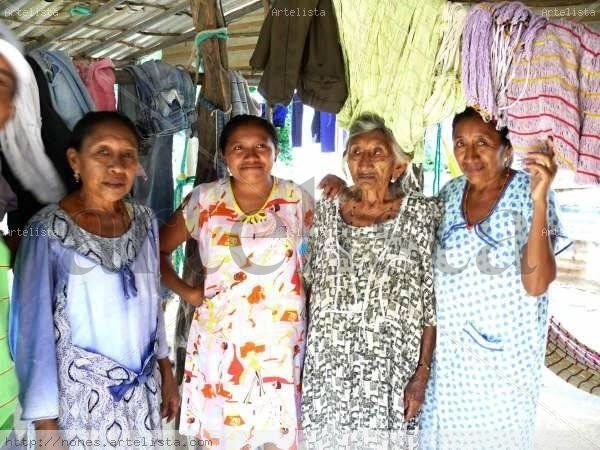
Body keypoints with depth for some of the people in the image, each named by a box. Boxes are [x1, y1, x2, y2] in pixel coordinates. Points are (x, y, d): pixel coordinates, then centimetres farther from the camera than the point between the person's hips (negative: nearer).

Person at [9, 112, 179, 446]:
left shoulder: (144, 220, -3)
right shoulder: (48, 231, -18)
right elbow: (33, 330, -14)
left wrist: (166, 371, 11)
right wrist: (46, 425, -12)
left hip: (144, 389, 5)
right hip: (81, 397, -4)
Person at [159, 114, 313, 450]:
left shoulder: (297, 199, 0)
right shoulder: (204, 200, 0)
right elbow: (158, 250, 8)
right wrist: (185, 291, -1)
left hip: (280, 346, 0)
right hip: (220, 343, 0)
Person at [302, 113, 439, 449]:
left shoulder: (422, 213, -4)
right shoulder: (324, 212, 4)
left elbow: (434, 301, -4)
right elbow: (308, 286, 10)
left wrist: (423, 371, -9)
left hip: (392, 373, -2)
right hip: (328, 372, 3)